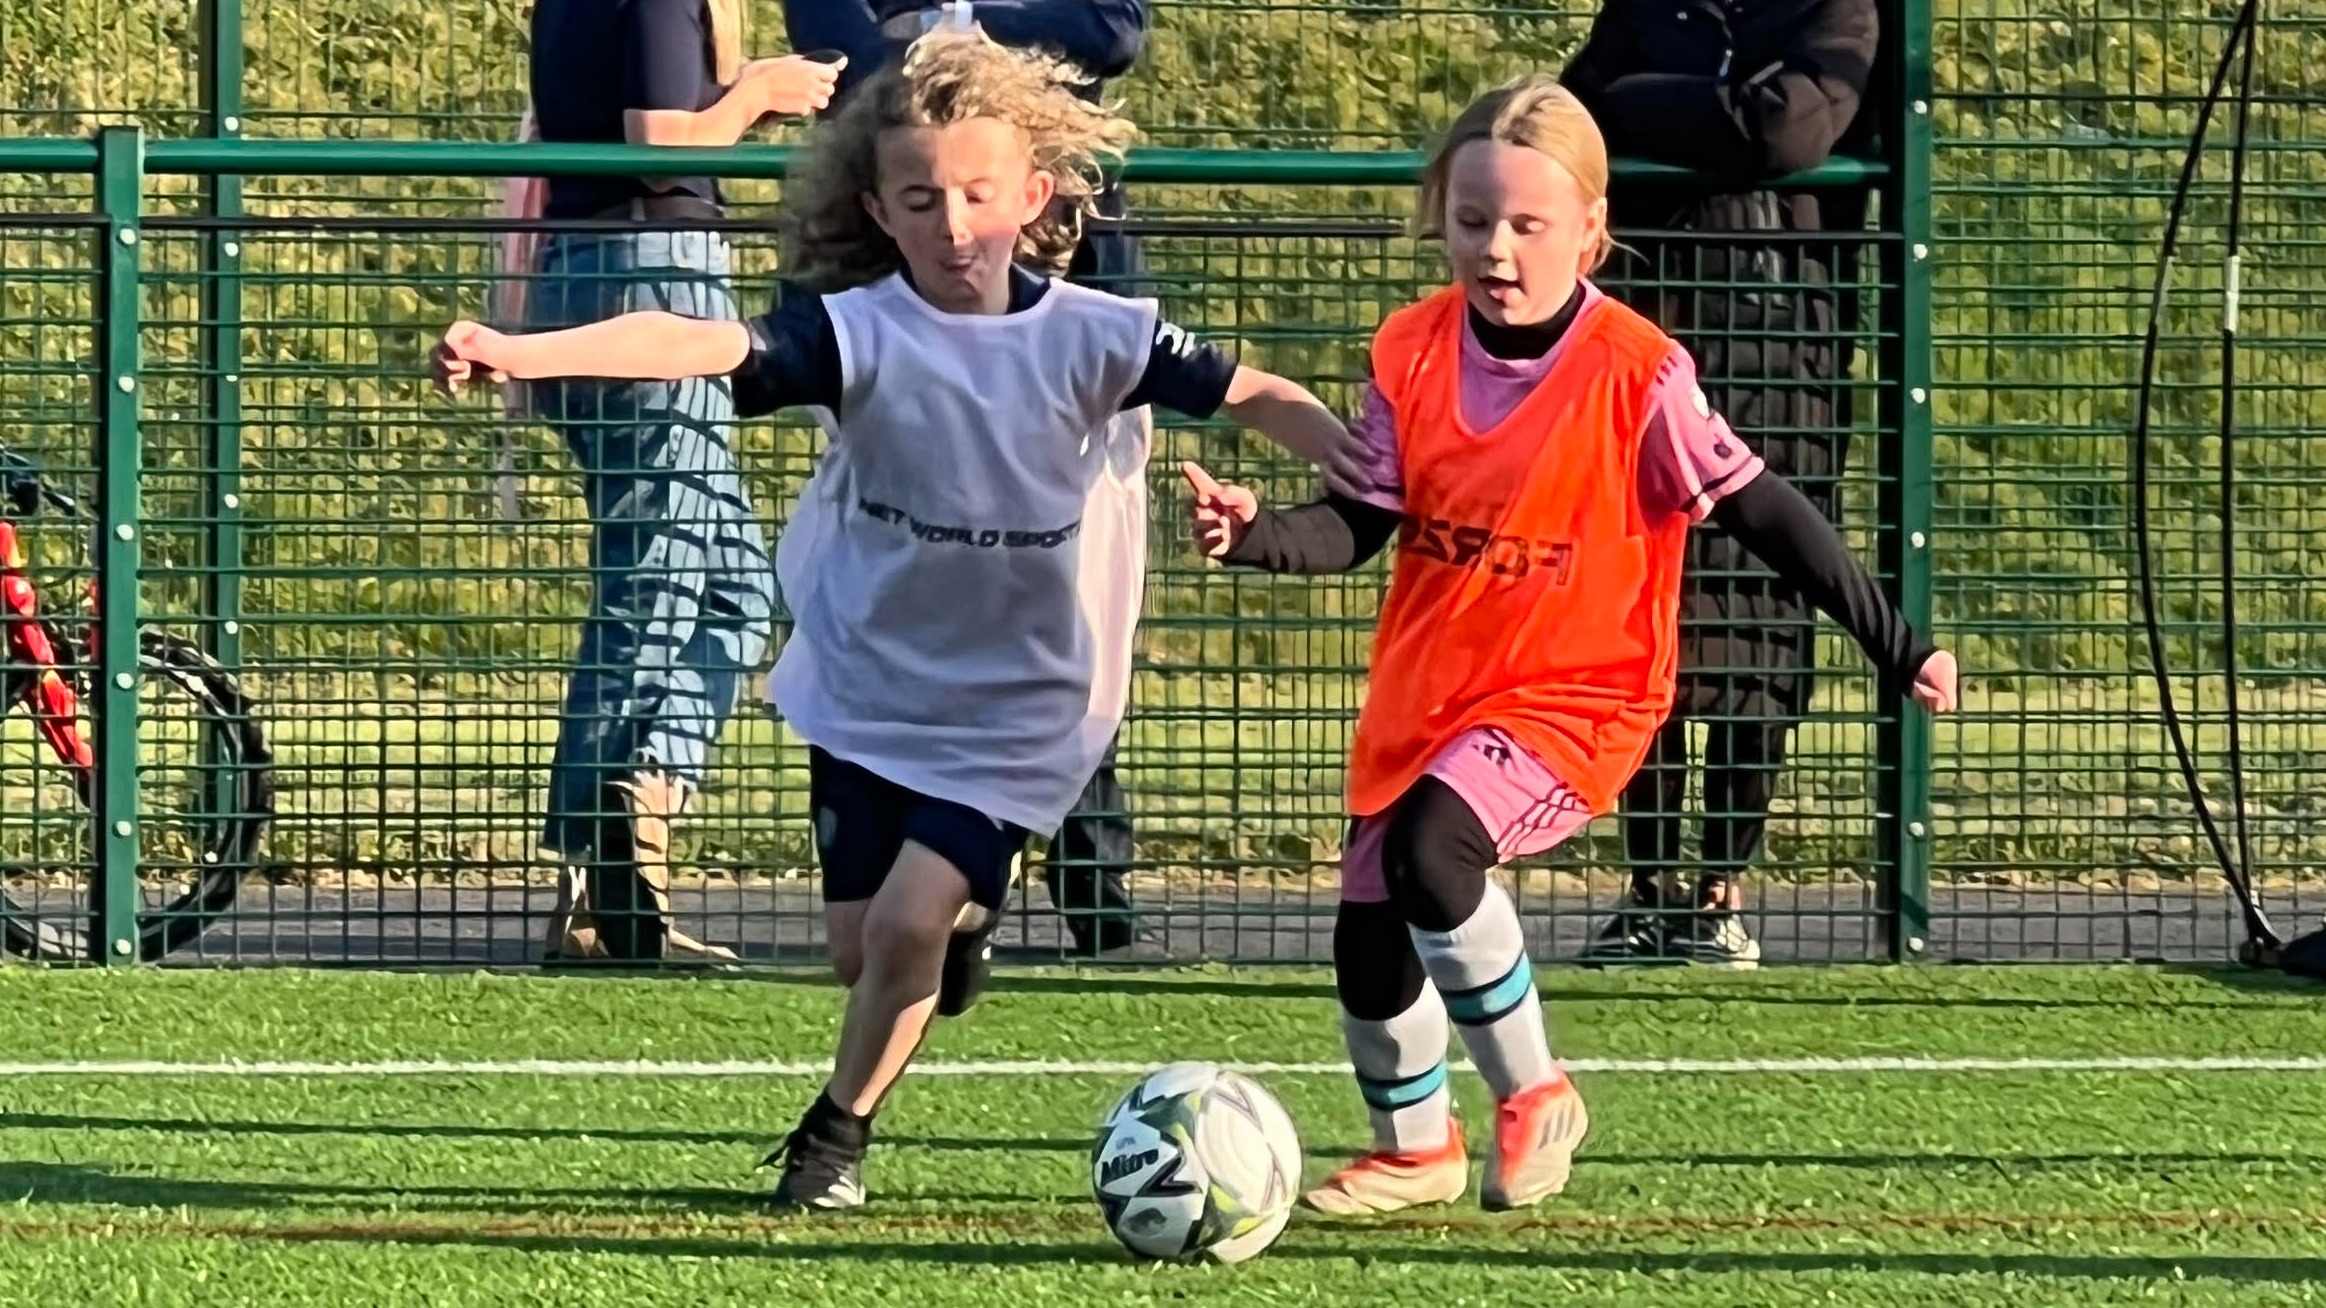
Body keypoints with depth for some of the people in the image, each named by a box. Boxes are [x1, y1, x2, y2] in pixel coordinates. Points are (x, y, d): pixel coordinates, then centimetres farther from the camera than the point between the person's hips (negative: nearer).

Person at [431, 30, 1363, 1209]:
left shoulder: (1092, 339, -13)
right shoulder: (859, 335, -16)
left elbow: (1255, 395, -6)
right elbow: (704, 346, -30)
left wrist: (1350, 467, -25)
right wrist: (519, 353, -43)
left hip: (1013, 704, -2)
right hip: (867, 680, 2)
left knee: (909, 918, -16)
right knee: (858, 945, 6)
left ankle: (838, 1131, 9)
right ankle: (959, 919, 43)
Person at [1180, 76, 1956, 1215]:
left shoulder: (1637, 375, -15)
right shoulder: (1412, 353, -3)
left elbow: (1762, 512, -9)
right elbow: (1360, 522, -2)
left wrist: (1896, 647, -7)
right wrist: (1254, 534, -23)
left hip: (1575, 694, -5)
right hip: (1422, 691, 5)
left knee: (1432, 846, -30)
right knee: (1367, 938, 7)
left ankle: (1532, 1097, -9)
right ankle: (1414, 1151, 35)